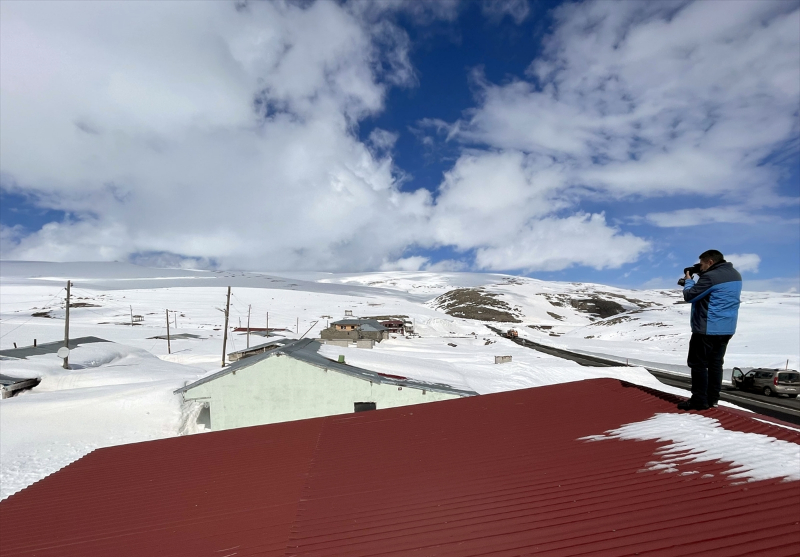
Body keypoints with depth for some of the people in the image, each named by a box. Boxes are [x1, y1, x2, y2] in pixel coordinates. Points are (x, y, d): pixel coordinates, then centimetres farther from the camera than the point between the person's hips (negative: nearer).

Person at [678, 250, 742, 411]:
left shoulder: (710, 276, -19)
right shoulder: (735, 275, 11)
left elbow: (689, 296, -14)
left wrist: (688, 280, 2)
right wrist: (701, 277, 11)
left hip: (707, 328, -9)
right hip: (726, 329, 9)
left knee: (698, 364, -1)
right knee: (715, 363, 13)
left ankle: (699, 401, 0)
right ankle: (712, 398, 16)